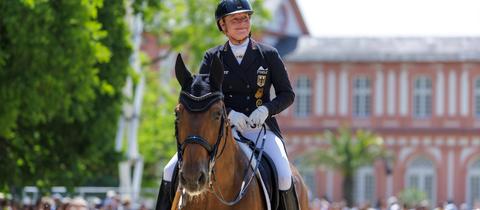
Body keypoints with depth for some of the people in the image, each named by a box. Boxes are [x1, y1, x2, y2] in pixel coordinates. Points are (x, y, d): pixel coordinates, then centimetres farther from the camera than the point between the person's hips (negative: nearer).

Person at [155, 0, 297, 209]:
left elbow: (287, 94, 8)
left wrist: (266, 109, -14)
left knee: (284, 178, -27)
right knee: (172, 172, -14)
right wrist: (229, 113, -17)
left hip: (260, 128, -1)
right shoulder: (212, 57, 6)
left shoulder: (269, 55, 4)